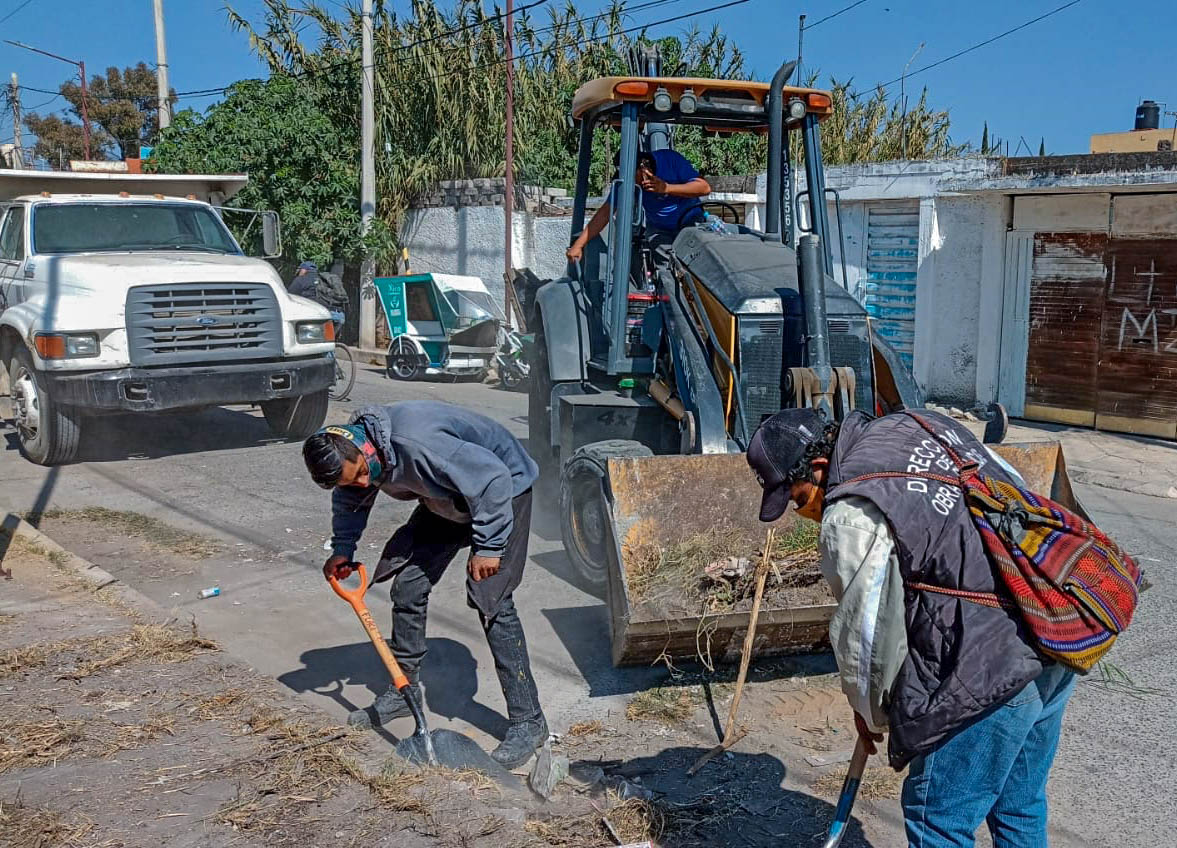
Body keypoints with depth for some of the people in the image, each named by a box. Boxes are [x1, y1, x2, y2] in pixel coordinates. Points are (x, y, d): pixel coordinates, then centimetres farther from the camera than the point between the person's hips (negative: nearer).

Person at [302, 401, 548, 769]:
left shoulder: (416, 444, -39)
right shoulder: (351, 458, -11)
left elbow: (493, 478, -35)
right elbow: (350, 499, 13)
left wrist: (488, 547, -30)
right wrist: (342, 550, 2)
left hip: (502, 490, -8)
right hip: (447, 501, 8)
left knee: (491, 600, -16)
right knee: (408, 584, 5)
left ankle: (527, 721, -10)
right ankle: (404, 690, 24)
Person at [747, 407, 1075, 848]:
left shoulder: (850, 517, -16)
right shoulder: (915, 424, 8)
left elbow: (865, 634, -7)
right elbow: (1018, 491, 18)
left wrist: (871, 713, 11)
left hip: (992, 672, -9)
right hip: (1062, 633, 9)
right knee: (1020, 806, 23)